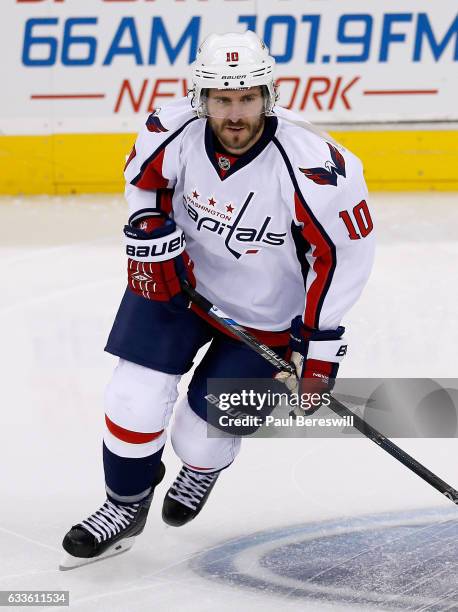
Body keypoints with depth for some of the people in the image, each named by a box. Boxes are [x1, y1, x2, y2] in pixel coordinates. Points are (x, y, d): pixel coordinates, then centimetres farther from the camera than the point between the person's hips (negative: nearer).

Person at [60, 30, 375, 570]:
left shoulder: (311, 166, -31)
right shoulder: (175, 132, -21)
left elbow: (345, 247, -20)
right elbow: (143, 176, 3)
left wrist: (319, 339, -18)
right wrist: (153, 238, -9)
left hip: (264, 317, -2)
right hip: (178, 277, 2)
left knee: (200, 437, 1)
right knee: (135, 400, -10)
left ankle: (204, 465, 41)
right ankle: (126, 504, 19)